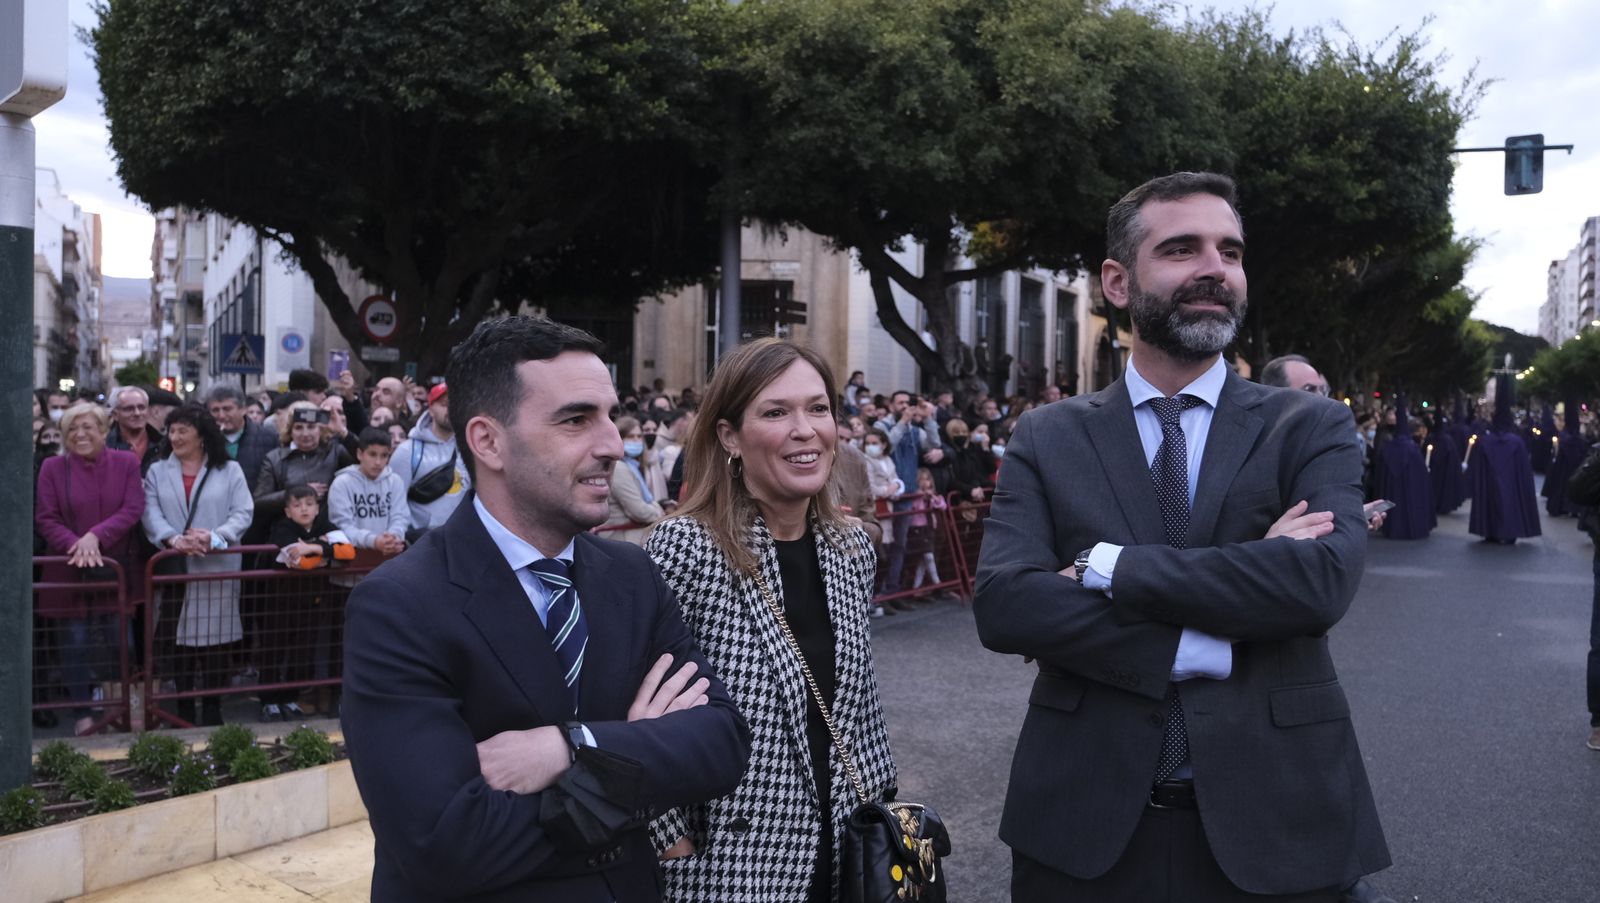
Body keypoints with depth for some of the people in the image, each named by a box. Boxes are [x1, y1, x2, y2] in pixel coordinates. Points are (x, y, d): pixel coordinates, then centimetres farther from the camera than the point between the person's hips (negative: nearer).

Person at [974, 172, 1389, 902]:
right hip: (1084, 822, 0)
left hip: (1272, 821, 0)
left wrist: (1107, 566, -17)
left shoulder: (1311, 428, 0)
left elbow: (1323, 582, -17)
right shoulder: (1046, 439, 1)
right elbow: (1002, 603, -13)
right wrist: (1205, 645, -18)